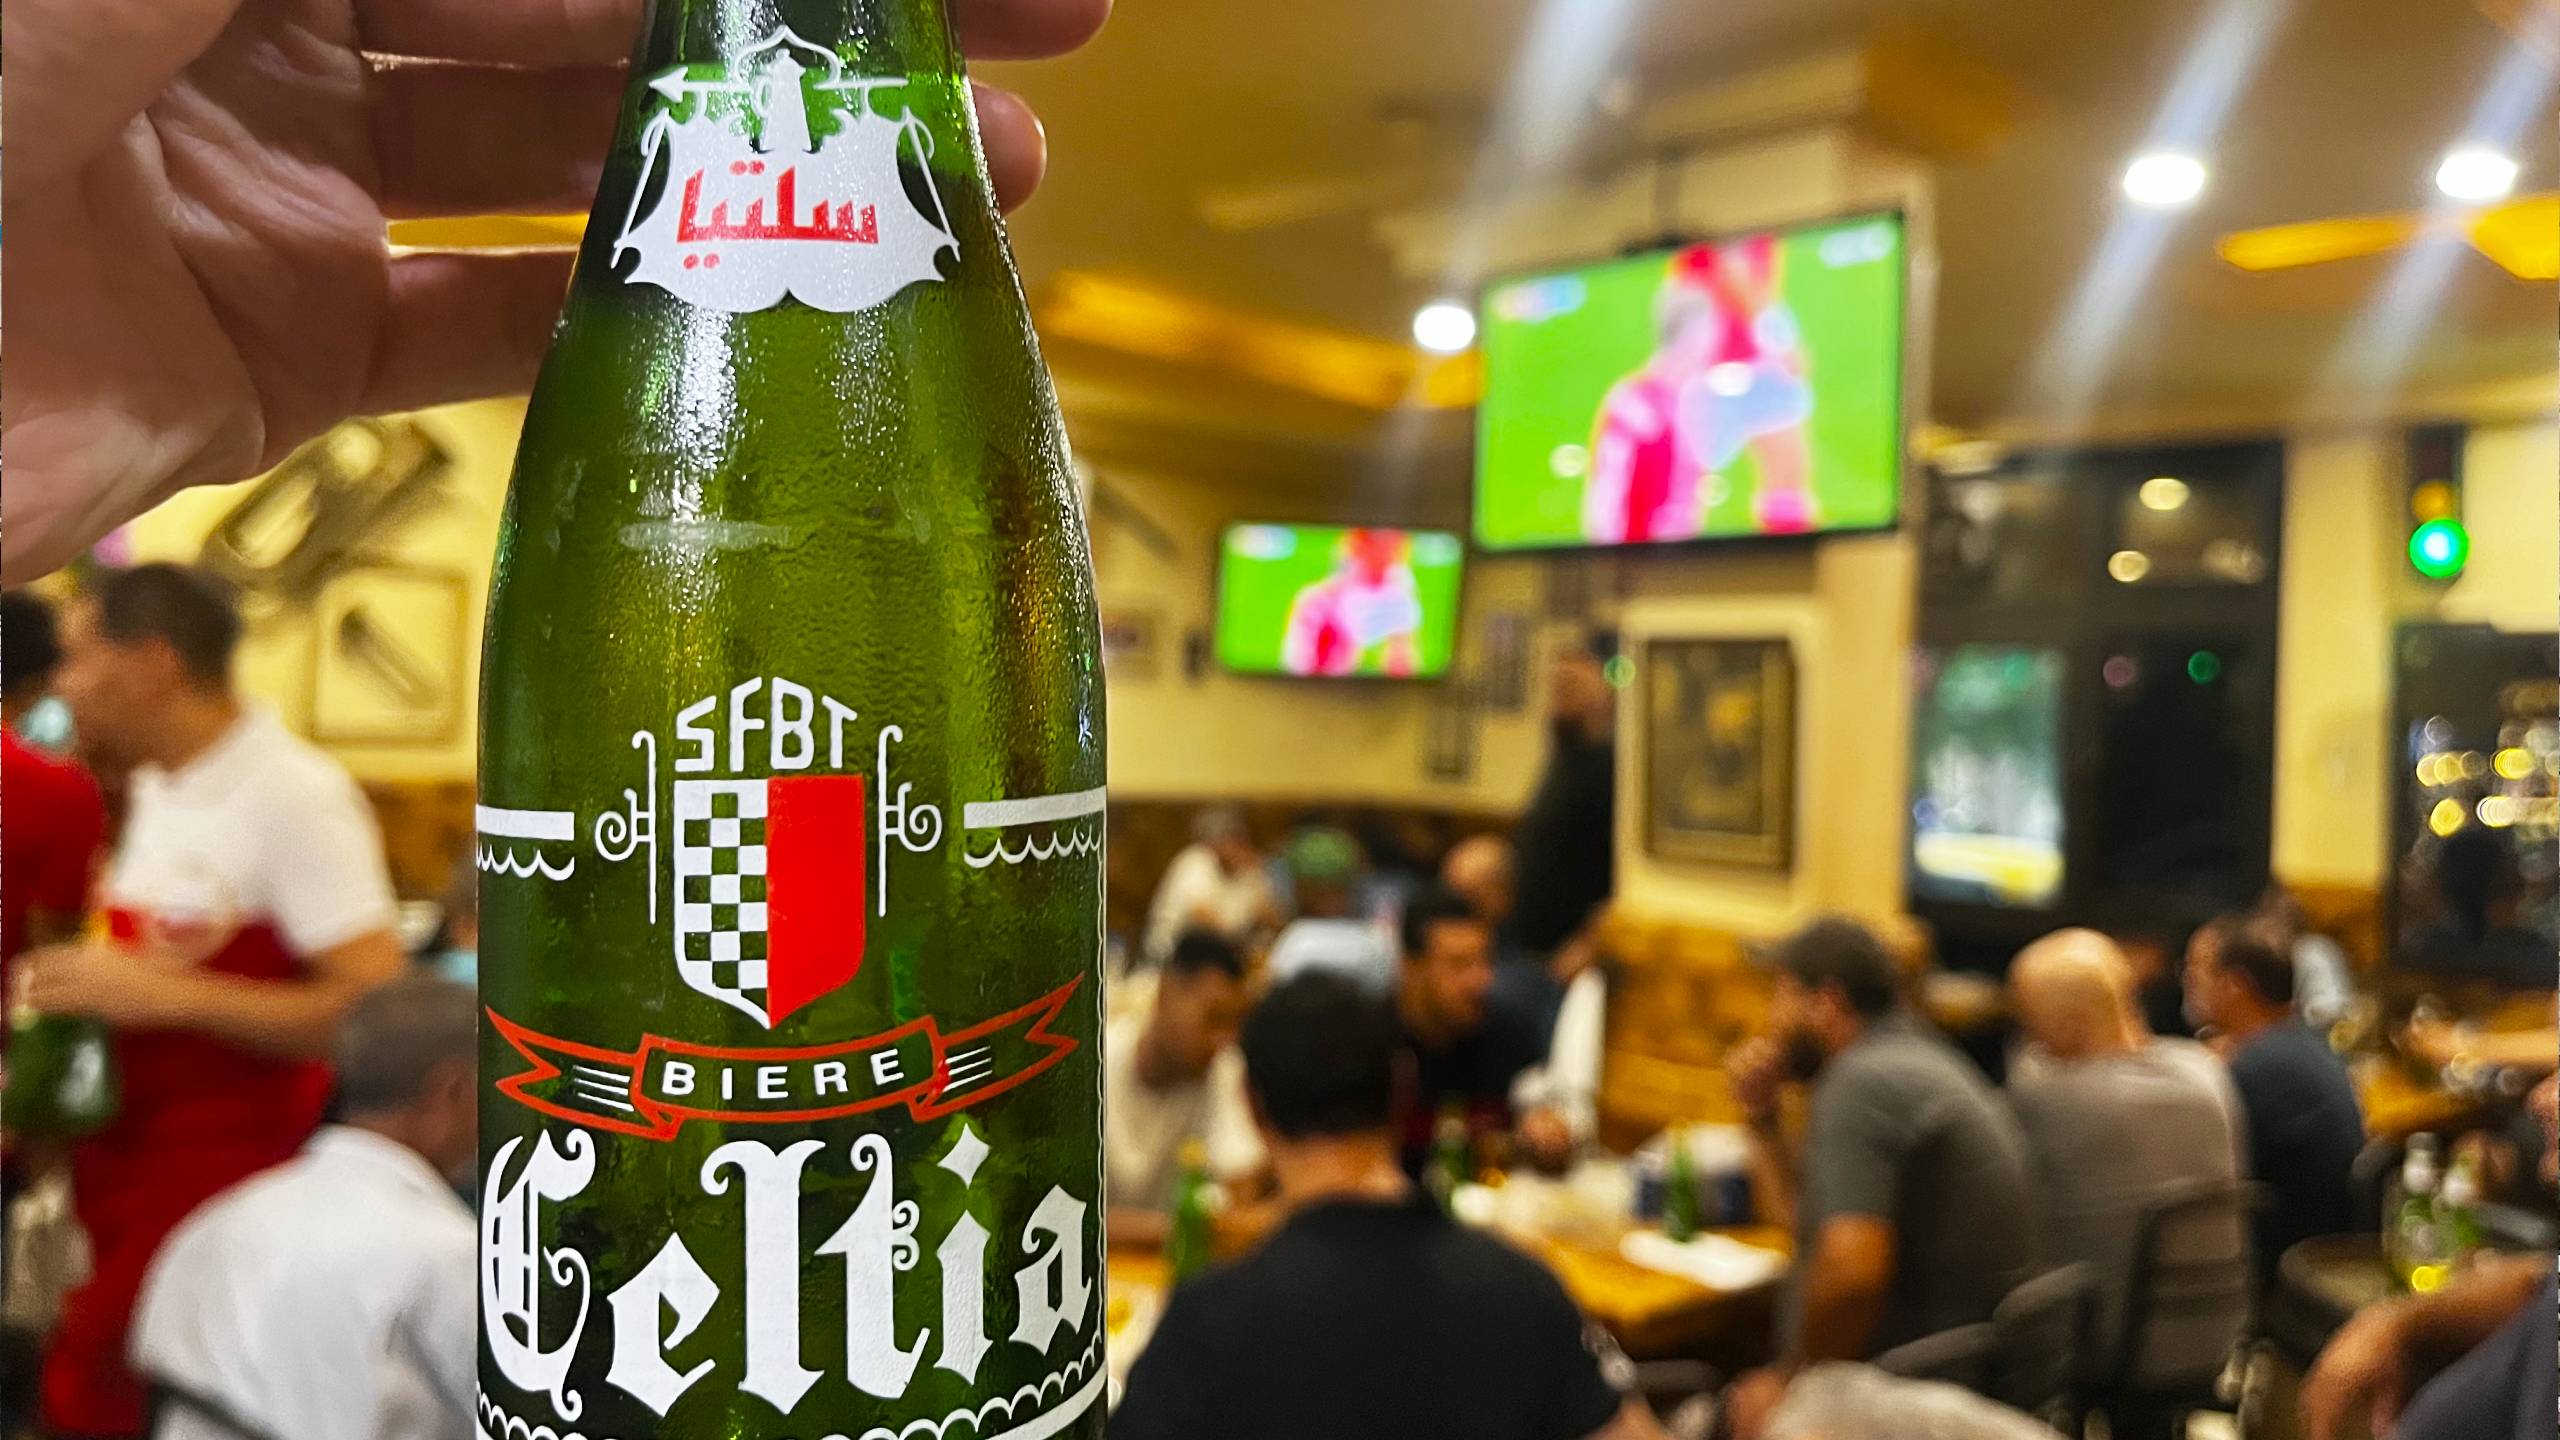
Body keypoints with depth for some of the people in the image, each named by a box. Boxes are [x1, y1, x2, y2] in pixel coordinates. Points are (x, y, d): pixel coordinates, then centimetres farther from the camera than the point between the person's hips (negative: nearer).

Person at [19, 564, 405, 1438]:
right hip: (120, 1161, 8)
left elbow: (381, 1010, -24)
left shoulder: (296, 796, -18)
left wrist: (164, 995, -24)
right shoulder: (153, 789, 10)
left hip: (223, 1176, -8)